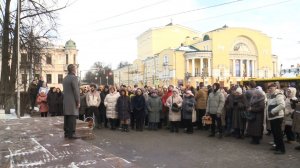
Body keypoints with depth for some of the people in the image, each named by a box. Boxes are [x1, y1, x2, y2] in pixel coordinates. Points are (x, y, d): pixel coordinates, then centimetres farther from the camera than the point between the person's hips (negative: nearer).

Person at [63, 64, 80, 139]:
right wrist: (78, 102, -10)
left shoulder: (65, 78, 15)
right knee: (72, 118, -6)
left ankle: (66, 133, 18)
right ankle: (71, 134, -5)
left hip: (66, 101, 9)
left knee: (67, 118, 11)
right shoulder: (74, 77, -12)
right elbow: (76, 91, -15)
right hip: (72, 102, -9)